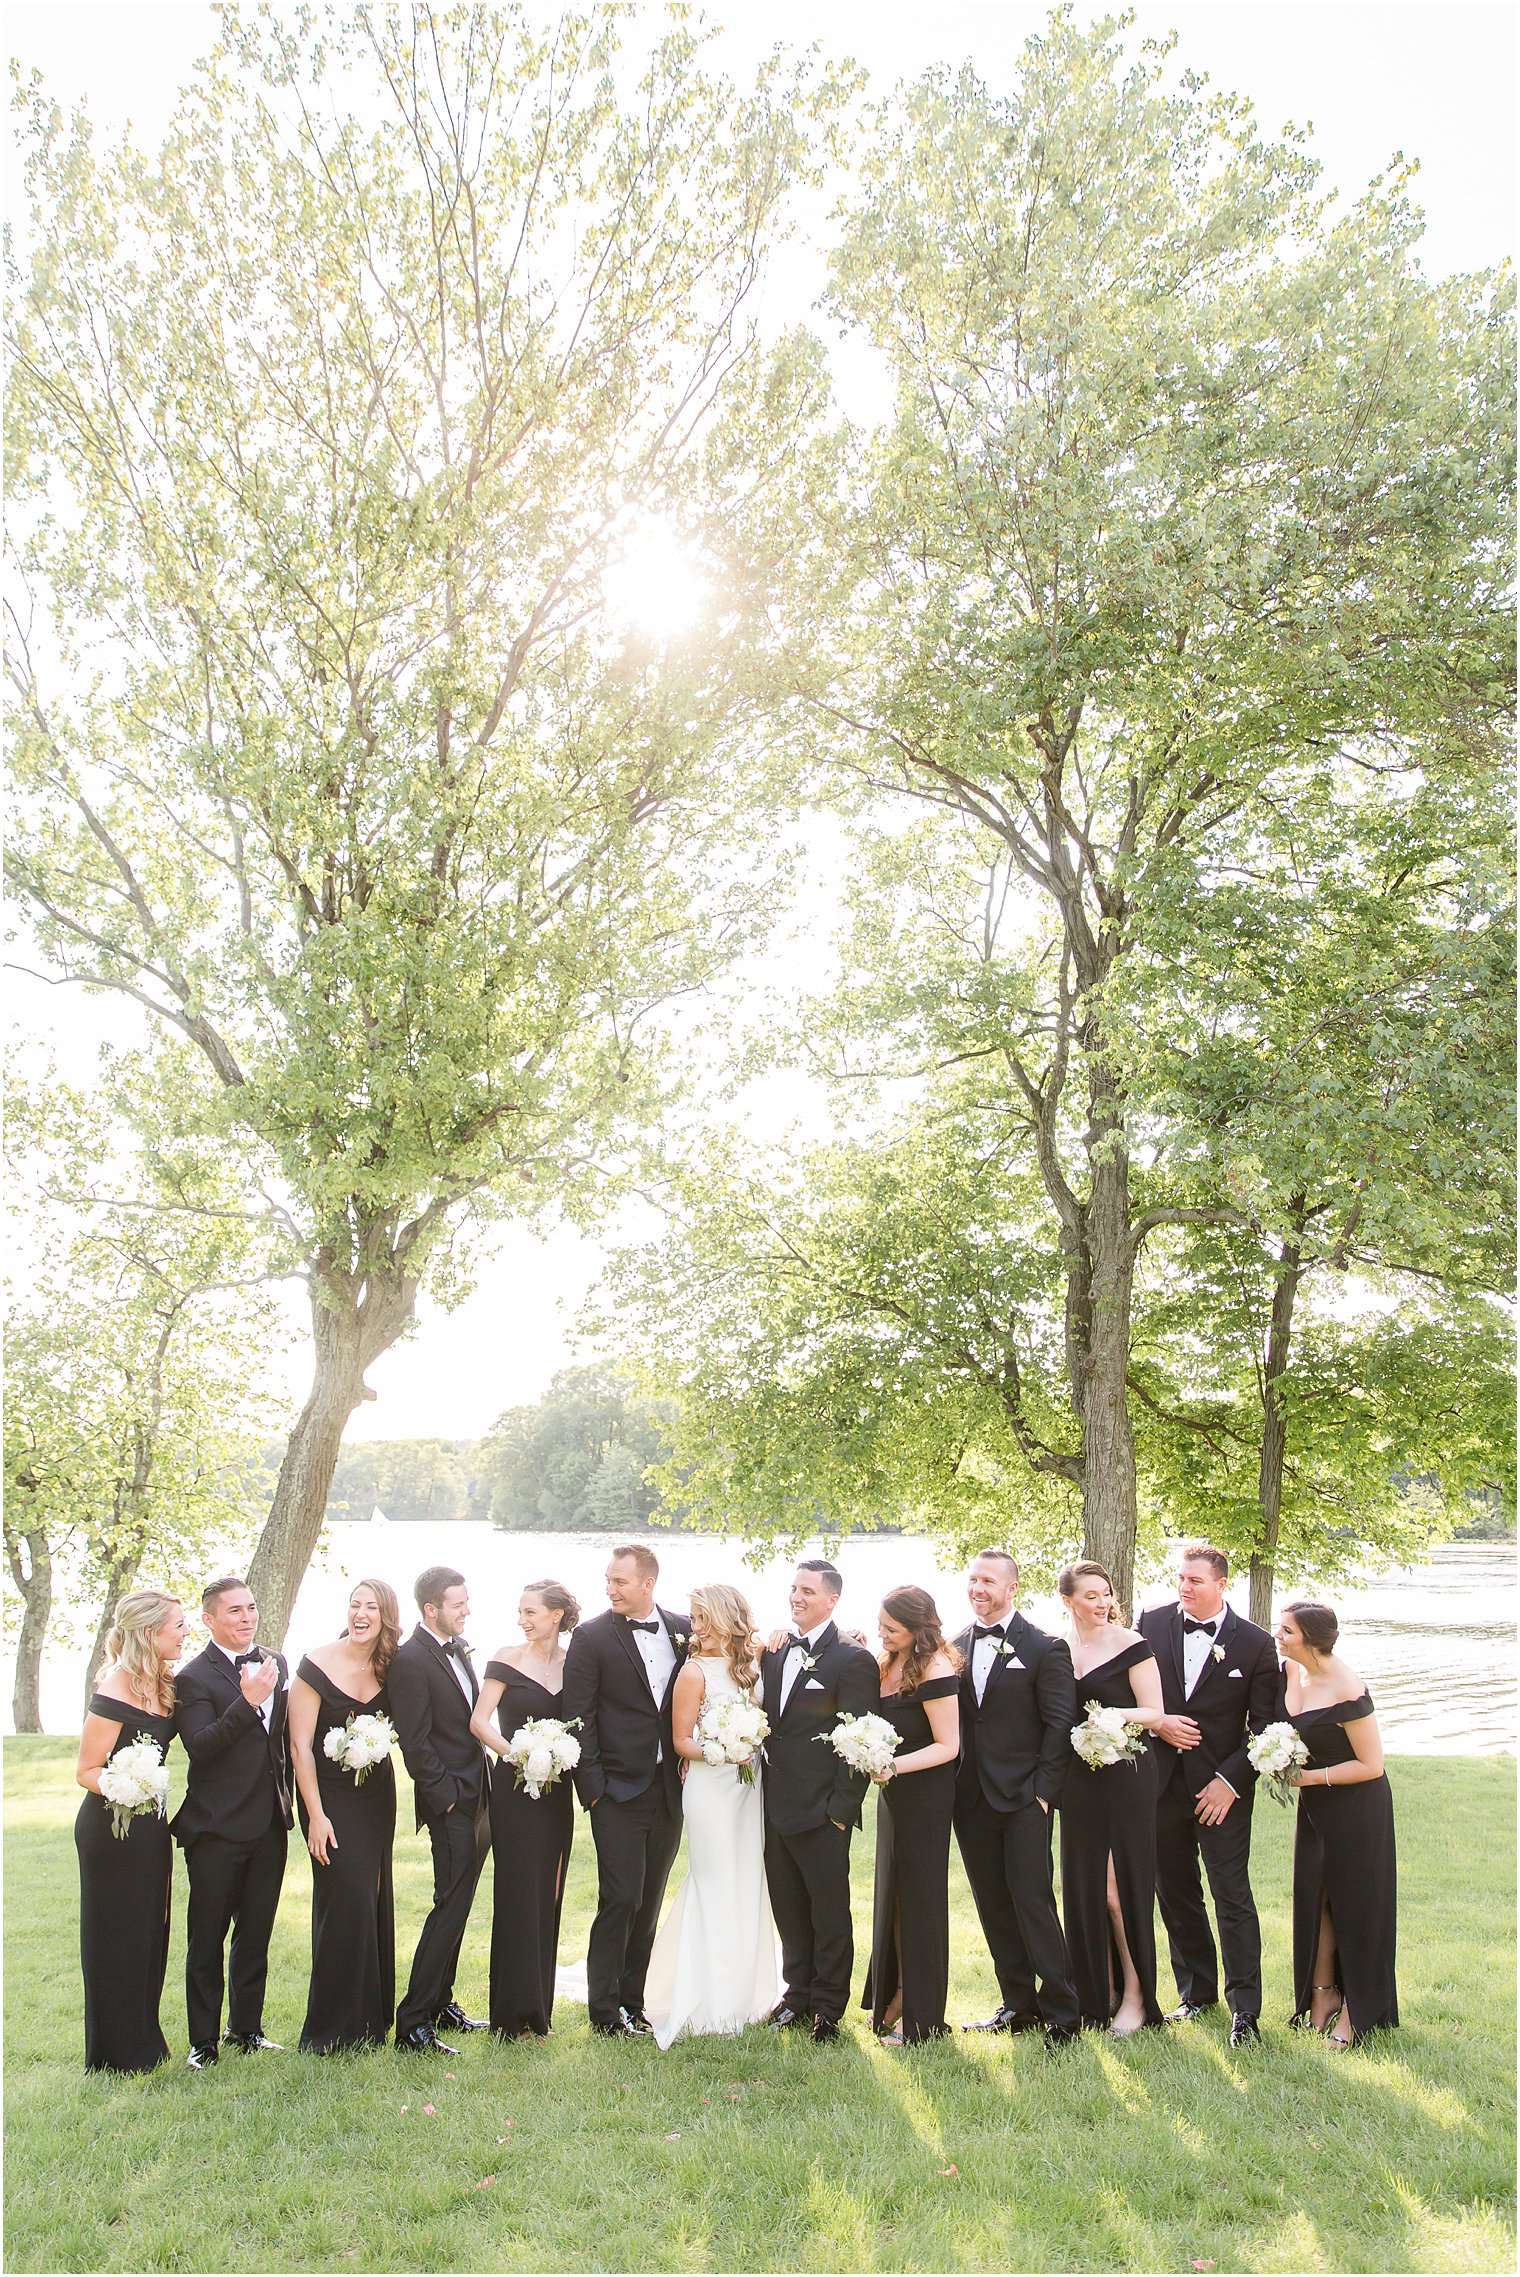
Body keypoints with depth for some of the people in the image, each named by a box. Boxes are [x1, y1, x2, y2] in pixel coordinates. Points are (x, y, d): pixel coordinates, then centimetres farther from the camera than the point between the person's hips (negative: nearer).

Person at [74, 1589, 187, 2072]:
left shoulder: (163, 1685, 5)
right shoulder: (116, 1691, -20)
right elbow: (86, 1770, -16)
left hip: (149, 1828, 8)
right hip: (111, 1829, -8)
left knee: (148, 1935, 15)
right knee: (115, 1939, 3)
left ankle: (143, 2044, 27)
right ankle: (117, 2055, 16)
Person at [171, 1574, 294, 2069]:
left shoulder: (276, 1664, 9)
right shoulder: (193, 1678, -10)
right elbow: (200, 1747, -22)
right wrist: (248, 1701, -31)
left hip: (270, 1824, 6)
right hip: (216, 1828, -6)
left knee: (256, 1934, 14)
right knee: (206, 1939, 4)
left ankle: (247, 2029, 27)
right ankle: (203, 2041, 14)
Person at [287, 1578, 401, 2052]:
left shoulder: (389, 1669, 1)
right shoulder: (317, 1666, -12)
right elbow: (300, 1746, -12)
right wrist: (316, 1816, -14)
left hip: (378, 1795, 5)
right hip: (331, 1796, -5)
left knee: (375, 1902, 9)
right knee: (346, 1901, -9)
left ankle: (373, 2017, 21)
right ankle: (333, 2029, 2)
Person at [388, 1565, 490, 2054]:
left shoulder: (459, 1647, 10)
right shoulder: (411, 1660, -17)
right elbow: (415, 1743, -18)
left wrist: (487, 1778, 12)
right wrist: (447, 1797, -16)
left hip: (476, 1798, 9)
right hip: (451, 1804, -9)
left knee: (457, 1907, 17)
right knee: (451, 1908, -6)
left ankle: (441, 2000, 29)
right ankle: (414, 2022, 0)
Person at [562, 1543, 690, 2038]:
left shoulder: (681, 1630, 5)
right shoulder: (592, 1636, -7)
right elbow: (579, 1718, -8)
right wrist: (592, 1787, -11)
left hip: (668, 1790, 4)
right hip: (619, 1792, -4)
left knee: (648, 1904, 11)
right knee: (620, 1901, -3)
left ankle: (631, 2003, 23)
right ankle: (605, 2011, 10)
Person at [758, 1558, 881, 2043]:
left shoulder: (852, 1660, -11)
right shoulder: (775, 1653, 10)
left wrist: (841, 1809, -15)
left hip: (821, 1811, -6)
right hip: (776, 1807, 6)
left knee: (829, 1912, 6)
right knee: (789, 1910, 16)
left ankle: (828, 2008, 19)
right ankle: (798, 1993, 31)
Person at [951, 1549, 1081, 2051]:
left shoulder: (1044, 1649, -5)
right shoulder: (956, 1646, 10)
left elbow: (1060, 1725, -7)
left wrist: (1042, 1790, -11)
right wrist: (952, 1784, 3)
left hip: (1023, 1799, -5)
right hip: (971, 1798, 6)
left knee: (1032, 1901, -7)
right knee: (993, 1906, 11)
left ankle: (1062, 2012, 3)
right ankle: (1018, 2005, 22)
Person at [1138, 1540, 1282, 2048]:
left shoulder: (1255, 1643, -6)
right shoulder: (1152, 1623, 1)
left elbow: (1266, 1726, -4)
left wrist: (1230, 1780, -11)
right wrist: (1158, 1723, -9)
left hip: (1222, 1788, -3)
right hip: (1163, 1781, 3)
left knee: (1232, 1895, -5)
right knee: (1175, 1892, 12)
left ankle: (1244, 2008, 3)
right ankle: (1196, 1991, 27)